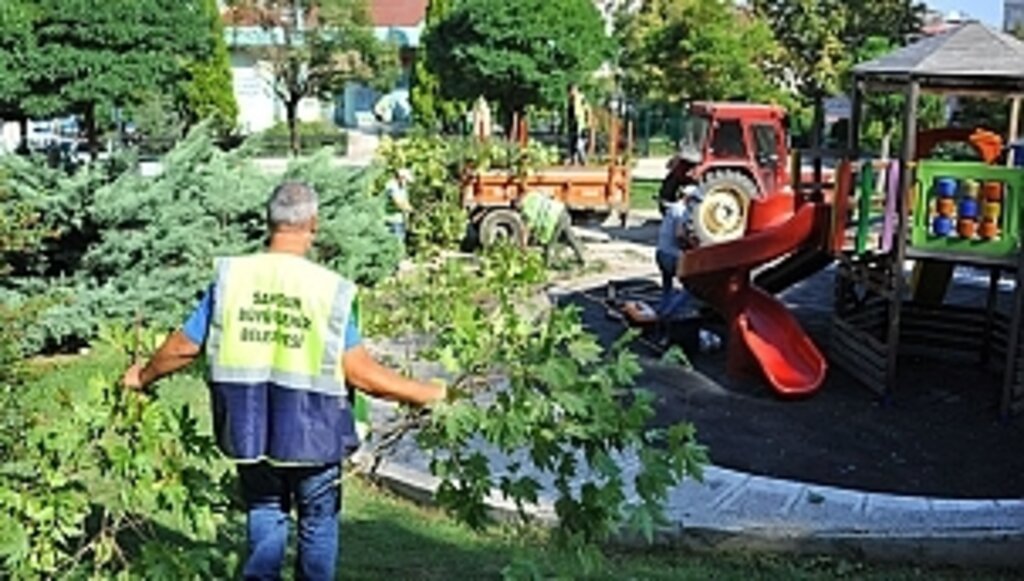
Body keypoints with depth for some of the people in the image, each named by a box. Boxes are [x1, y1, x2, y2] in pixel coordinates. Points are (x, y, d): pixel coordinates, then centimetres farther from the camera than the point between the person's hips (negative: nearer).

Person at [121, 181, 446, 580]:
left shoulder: (231, 276, -5)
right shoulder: (330, 289, -13)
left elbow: (185, 346, 1)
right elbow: (359, 372, -16)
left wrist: (143, 377, 21)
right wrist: (428, 394, -5)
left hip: (249, 432, 3)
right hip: (311, 434, -2)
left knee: (265, 515, 20)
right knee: (318, 522, 18)